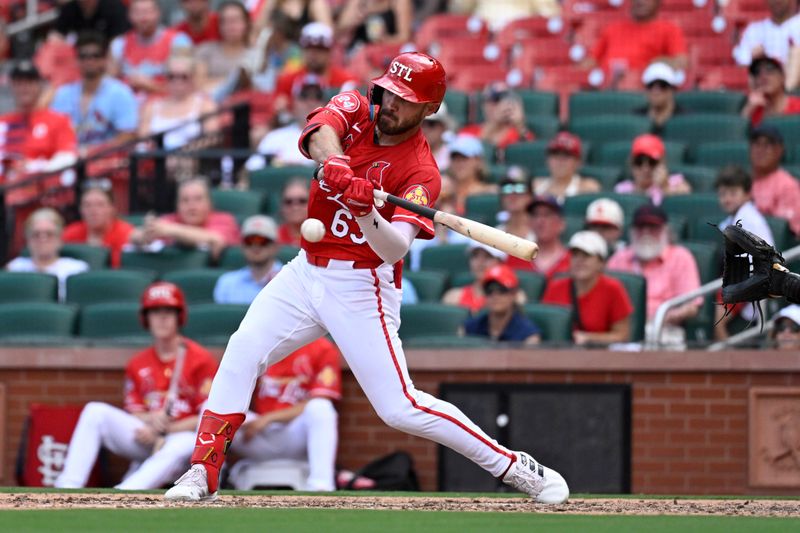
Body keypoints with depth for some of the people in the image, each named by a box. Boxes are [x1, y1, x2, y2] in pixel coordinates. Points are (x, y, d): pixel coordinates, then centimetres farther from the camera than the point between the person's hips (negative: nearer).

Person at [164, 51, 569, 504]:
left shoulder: (421, 171, -14)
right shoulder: (354, 111, 0)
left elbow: (394, 249, -27)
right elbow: (320, 132, -24)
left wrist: (365, 212, -47)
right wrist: (335, 164, -46)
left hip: (361, 288, -5)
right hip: (306, 273, 5)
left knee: (401, 408, -10)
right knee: (242, 352, -11)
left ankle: (515, 467, 0)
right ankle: (203, 473, -4)